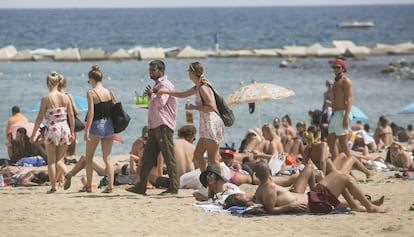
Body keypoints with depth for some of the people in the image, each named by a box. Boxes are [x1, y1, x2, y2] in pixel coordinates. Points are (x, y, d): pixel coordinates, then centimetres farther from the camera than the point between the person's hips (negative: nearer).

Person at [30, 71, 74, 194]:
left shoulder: (46, 98, -8)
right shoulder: (65, 97, 2)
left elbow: (40, 118, -7)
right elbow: (71, 116, 5)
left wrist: (33, 134, 0)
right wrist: (72, 132, 15)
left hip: (52, 129, -3)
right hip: (64, 129, 3)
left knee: (51, 161, 7)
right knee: (59, 160, 14)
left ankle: (53, 187, 6)